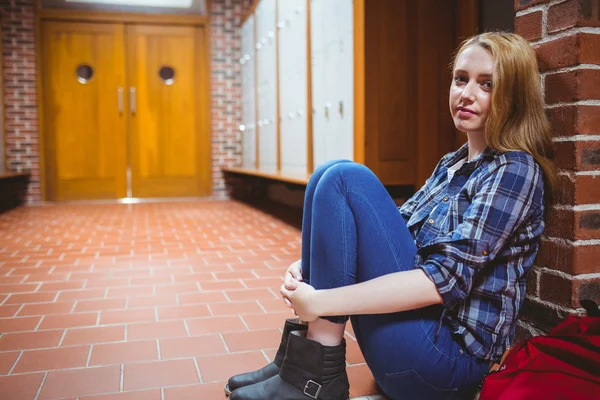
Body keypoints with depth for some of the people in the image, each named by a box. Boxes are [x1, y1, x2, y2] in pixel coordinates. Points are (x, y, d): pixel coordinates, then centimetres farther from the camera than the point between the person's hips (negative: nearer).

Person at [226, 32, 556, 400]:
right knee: (328, 175, 0)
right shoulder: (452, 163, 14)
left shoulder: (516, 170, -10)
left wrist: (320, 302, -23)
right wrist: (310, 265, -7)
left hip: (450, 353, -8)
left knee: (344, 180, -18)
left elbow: (445, 280, -22)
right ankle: (303, 356, -3)